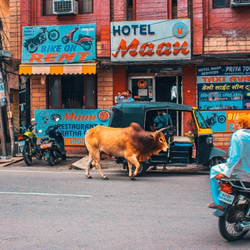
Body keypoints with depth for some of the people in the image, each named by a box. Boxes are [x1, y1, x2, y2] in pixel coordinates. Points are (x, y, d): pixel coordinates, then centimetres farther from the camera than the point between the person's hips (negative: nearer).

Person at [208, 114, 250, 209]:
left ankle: (218, 202, 18)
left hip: (242, 173, -8)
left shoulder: (237, 135, -15)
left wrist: (226, 173, -15)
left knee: (214, 170, 16)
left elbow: (235, 157, -21)